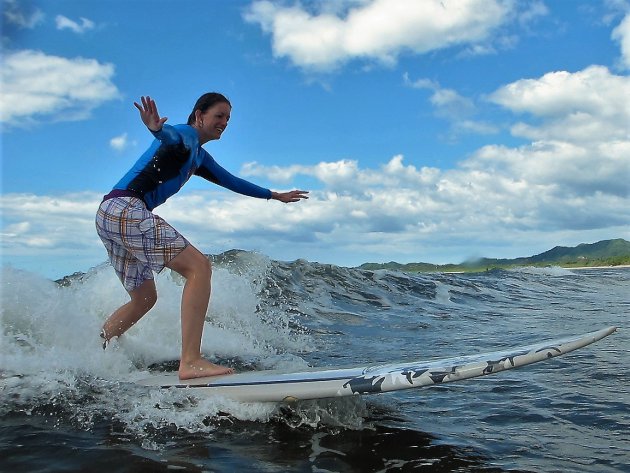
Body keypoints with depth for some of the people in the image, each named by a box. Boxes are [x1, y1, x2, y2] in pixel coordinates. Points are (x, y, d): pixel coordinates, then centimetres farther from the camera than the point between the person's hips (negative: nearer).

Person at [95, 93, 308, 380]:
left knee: (144, 299, 18)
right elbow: (174, 137, -27)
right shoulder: (187, 134, -2)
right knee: (199, 267, -17)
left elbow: (230, 181, 38)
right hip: (127, 208, -10)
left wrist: (275, 196, 46)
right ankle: (191, 362, -24)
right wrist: (158, 129, -52)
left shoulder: (199, 157, 27)